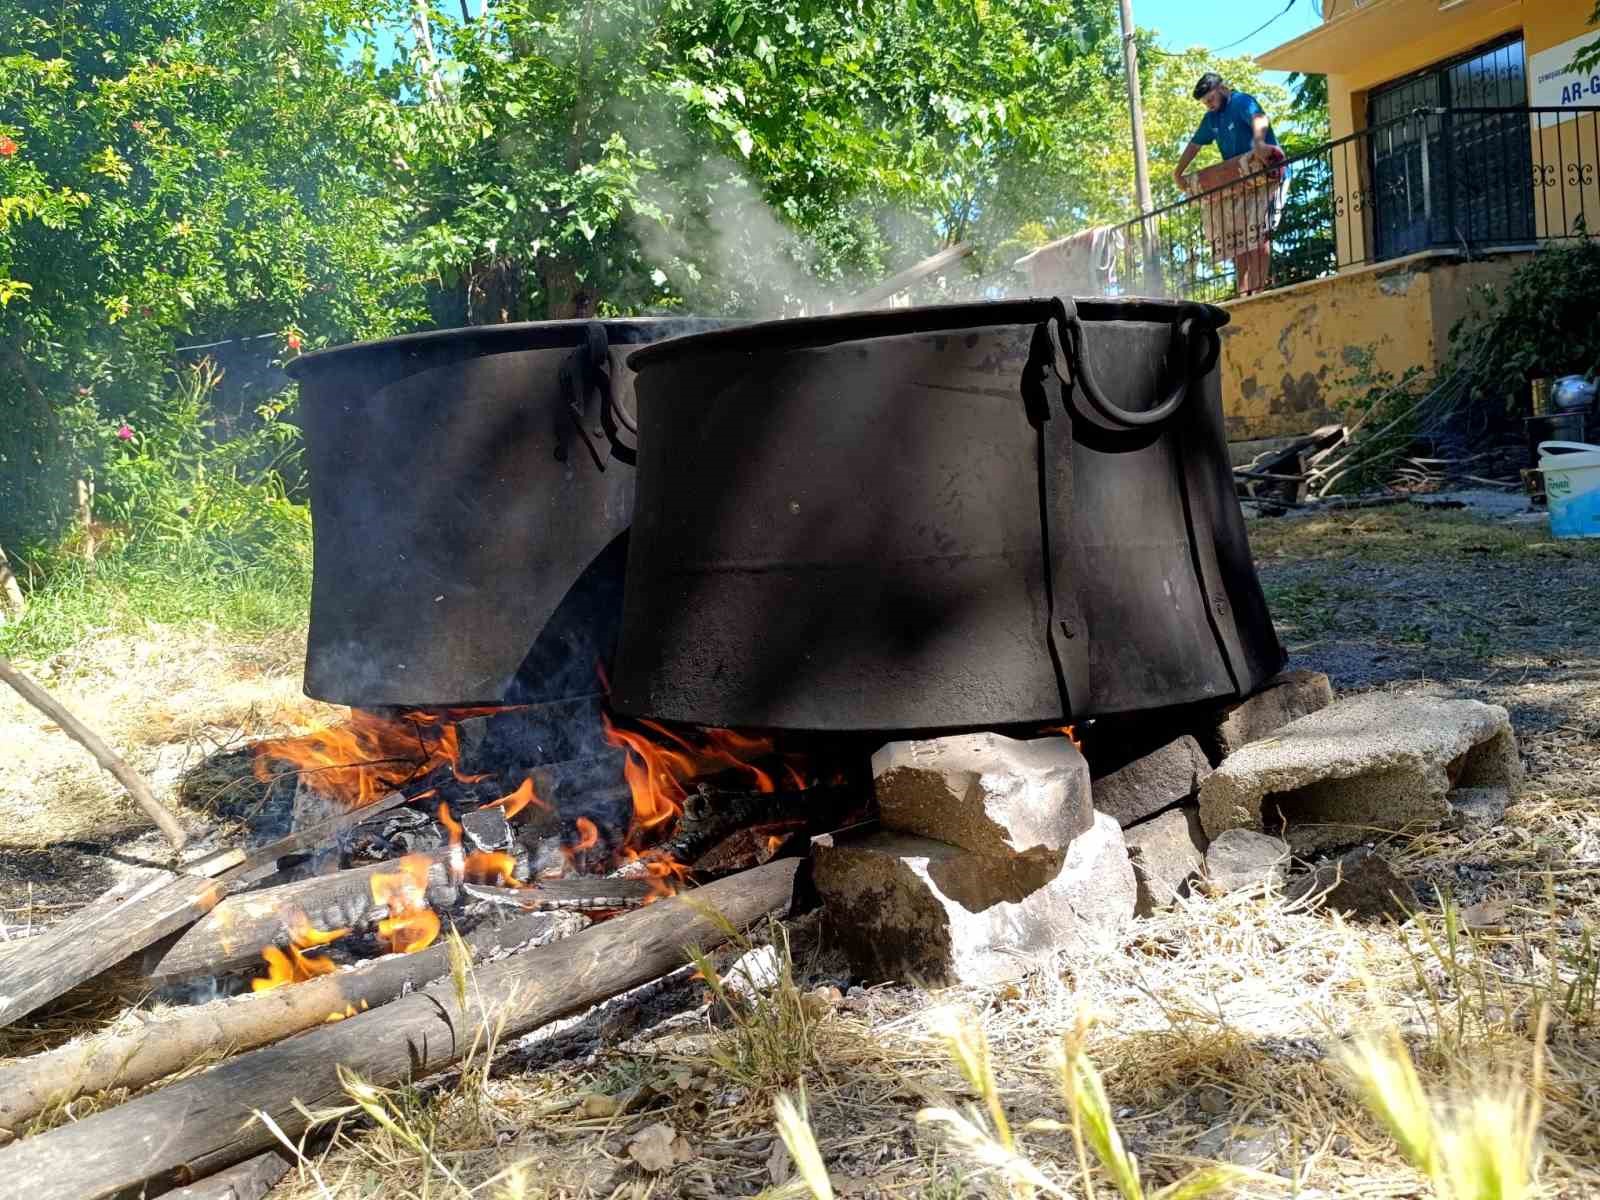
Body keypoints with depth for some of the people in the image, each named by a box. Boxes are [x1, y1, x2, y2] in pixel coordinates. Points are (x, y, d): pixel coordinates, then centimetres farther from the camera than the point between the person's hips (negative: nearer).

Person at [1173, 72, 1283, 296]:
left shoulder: (1242, 101, -12)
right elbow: (1194, 144, 26)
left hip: (1262, 178, -9)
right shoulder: (1211, 118, 15)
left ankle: (1257, 291, -25)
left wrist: (1259, 143, -53)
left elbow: (1259, 119, -33)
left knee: (1257, 234, -20)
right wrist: (1178, 173, 20)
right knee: (1238, 238, 4)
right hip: (1236, 184, 9)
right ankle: (1243, 293, 5)